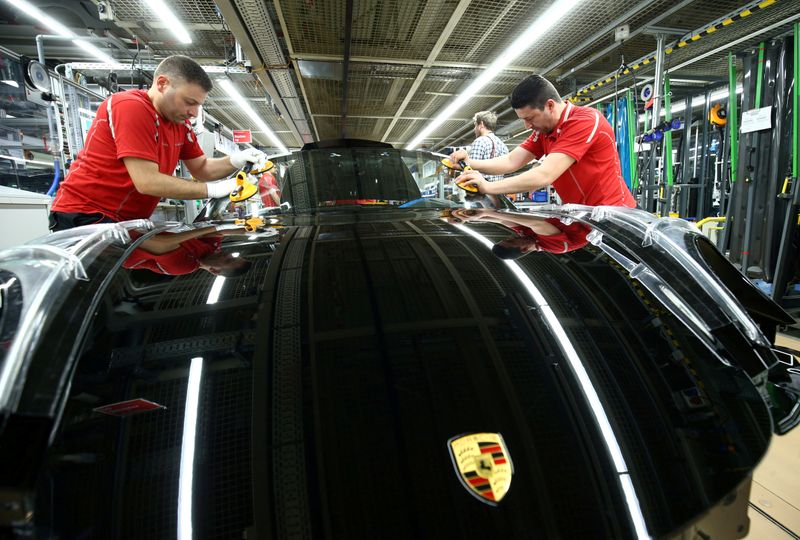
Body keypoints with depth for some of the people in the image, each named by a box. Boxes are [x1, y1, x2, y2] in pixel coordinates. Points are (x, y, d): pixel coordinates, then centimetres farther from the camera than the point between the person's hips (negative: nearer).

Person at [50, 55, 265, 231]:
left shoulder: (179, 121, 7)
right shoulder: (131, 107, -19)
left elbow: (201, 169, 12)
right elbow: (148, 182, -27)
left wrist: (237, 160, -8)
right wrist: (214, 190, -22)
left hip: (126, 221, 8)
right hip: (86, 217, -8)